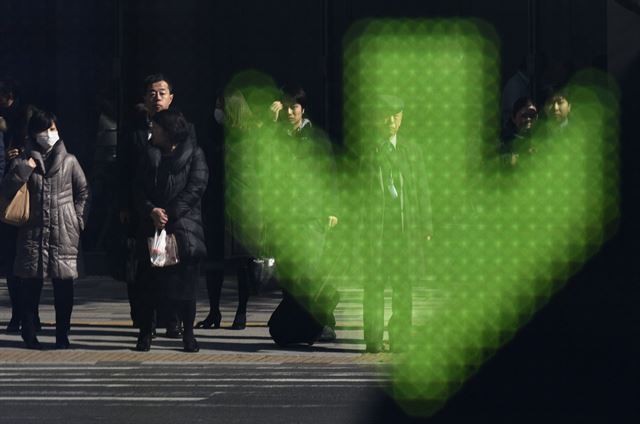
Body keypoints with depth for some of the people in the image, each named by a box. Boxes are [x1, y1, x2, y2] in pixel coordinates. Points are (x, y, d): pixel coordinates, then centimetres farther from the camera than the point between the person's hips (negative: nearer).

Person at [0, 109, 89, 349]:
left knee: (64, 284, -1)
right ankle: (30, 335, 8)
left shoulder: (69, 161, 6)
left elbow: (83, 191, 12)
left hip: (63, 232, 0)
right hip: (33, 230, 1)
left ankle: (62, 336, 6)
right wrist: (25, 168, -11)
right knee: (31, 284, 0)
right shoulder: (24, 160, 7)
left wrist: (78, 219, 3)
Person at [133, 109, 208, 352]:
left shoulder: (194, 155, 3)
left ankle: (188, 334, 5)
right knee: (148, 282, -1)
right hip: (151, 227, 3)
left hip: (184, 227, -3)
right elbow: (138, 189, 8)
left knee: (185, 283, -4)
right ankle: (145, 334, 5)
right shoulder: (149, 155, 15)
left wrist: (169, 213, -13)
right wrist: (151, 211, -11)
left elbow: (196, 188, -8)